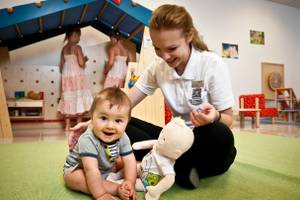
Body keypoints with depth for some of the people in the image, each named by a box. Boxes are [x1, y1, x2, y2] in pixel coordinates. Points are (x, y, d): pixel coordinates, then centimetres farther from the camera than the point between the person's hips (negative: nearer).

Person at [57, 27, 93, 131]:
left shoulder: (64, 49, 11)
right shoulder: (77, 48, -7)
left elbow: (61, 65, 12)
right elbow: (81, 63, -14)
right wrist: (85, 59, 6)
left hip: (66, 76, 6)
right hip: (77, 75, -6)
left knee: (68, 98, 7)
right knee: (78, 97, 1)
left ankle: (67, 125, 9)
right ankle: (79, 124, 4)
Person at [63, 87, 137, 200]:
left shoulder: (123, 138, -20)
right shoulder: (88, 140, -38)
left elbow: (129, 160, -17)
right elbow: (91, 170, -41)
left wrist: (130, 182, -28)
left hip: (107, 168, 5)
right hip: (77, 168, -4)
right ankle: (117, 189, -31)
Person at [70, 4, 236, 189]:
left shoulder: (213, 64, -14)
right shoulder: (158, 68, -2)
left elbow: (228, 119, -11)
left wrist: (214, 117, -34)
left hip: (206, 141, -3)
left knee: (219, 134, -38)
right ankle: (183, 170, -19)